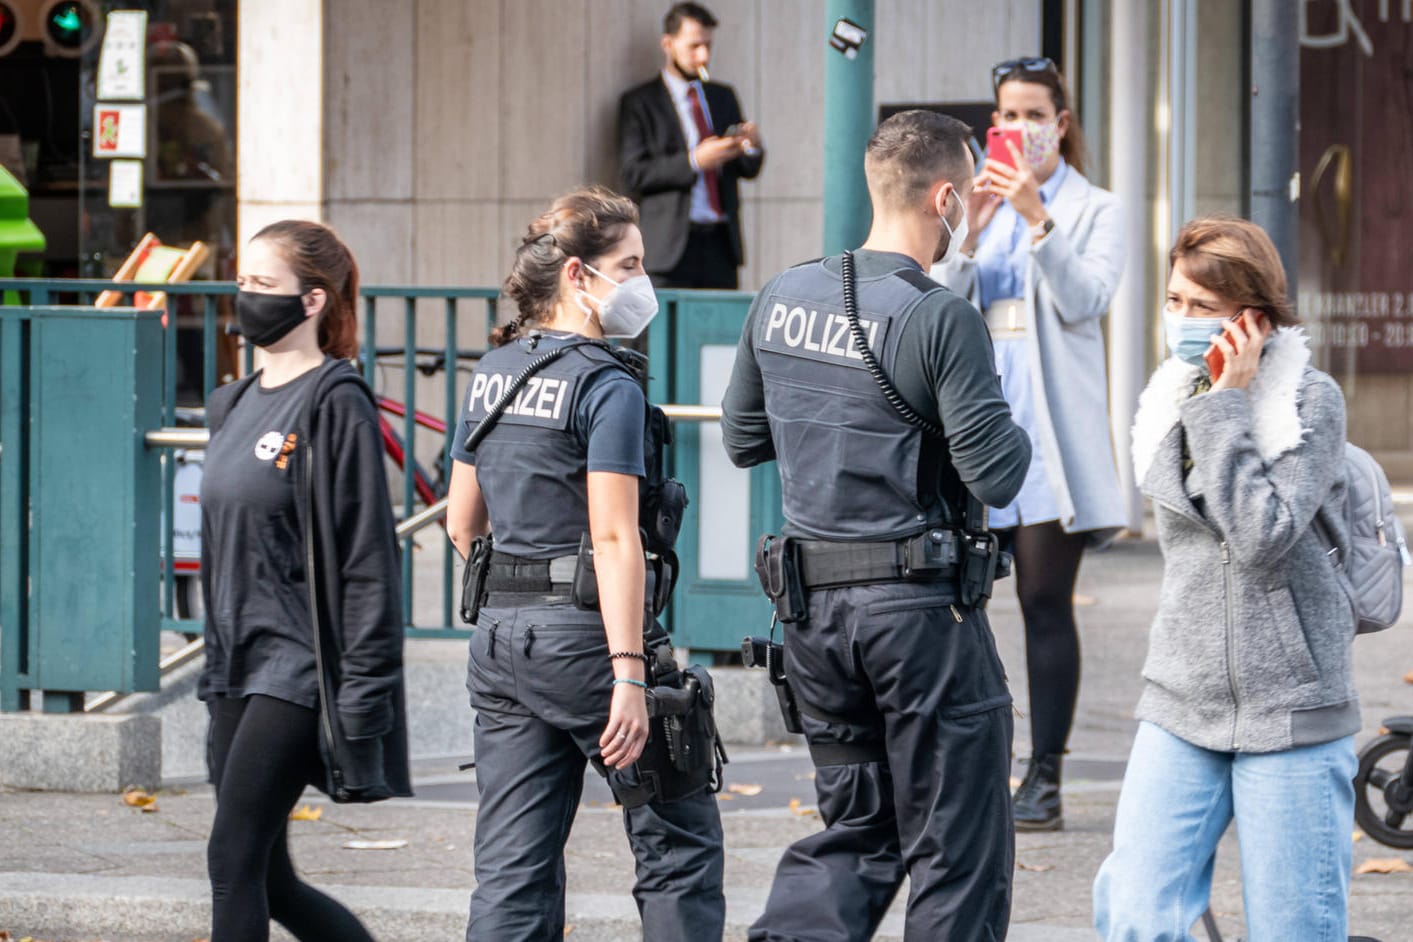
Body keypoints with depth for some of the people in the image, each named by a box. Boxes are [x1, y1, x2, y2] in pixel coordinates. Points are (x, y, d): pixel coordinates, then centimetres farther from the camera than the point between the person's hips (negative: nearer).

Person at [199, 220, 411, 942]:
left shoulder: (336, 406, -10)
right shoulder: (234, 406, 15)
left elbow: (366, 554, -13)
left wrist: (362, 688, -17)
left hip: (298, 666, -8)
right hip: (240, 666, 8)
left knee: (235, 857, -11)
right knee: (267, 878, 8)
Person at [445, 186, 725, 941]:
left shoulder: (491, 373, 11)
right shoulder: (608, 387, -12)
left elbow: (462, 521, 16)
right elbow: (614, 537, -18)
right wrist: (629, 675, -21)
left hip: (498, 634, 7)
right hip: (581, 634, -7)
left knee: (513, 868, 6)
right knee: (680, 839, 5)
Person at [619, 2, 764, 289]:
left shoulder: (723, 96, 18)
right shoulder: (638, 103, 2)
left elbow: (748, 169, 18)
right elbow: (633, 174, -7)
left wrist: (752, 147, -6)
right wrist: (693, 162, -18)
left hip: (722, 244, 4)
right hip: (673, 244, -4)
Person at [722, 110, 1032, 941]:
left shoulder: (781, 299, 5)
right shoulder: (941, 319, -15)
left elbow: (742, 438, 15)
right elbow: (995, 476, -16)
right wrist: (1018, 432, 4)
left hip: (813, 603, 6)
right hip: (920, 604, -6)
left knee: (856, 831, 17)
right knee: (958, 845, 5)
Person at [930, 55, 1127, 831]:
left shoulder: (1095, 211, 7)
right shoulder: (975, 201, 15)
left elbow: (1085, 299, -9)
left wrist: (1038, 221, -19)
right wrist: (970, 237, -12)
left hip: (1048, 426, -3)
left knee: (1046, 600, -5)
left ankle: (1044, 779, -1)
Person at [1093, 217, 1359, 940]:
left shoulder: (1312, 400, -7)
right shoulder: (1166, 402, 9)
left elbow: (1264, 535, -19)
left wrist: (1227, 406, -15)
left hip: (1290, 709, -4)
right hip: (1182, 704, 5)